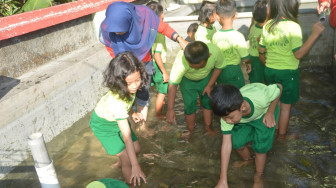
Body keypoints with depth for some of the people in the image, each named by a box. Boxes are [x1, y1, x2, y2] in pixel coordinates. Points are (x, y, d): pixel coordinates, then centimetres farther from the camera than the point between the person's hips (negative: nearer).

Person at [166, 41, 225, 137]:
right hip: (186, 79, -2)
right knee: (189, 105, -3)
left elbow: (219, 67, -13)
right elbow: (172, 85, -34)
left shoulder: (215, 52, -37)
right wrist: (170, 109, -32)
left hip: (206, 77, 2)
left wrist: (209, 86, -12)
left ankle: (208, 128, 26)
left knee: (208, 102, 5)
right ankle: (191, 130, 20)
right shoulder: (181, 62, -44)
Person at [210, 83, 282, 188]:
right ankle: (247, 161, 29)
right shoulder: (228, 113, -34)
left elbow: (279, 87, -22)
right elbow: (226, 144, -28)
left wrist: (270, 113, -22)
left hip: (265, 111, -2)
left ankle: (258, 179, 18)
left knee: (260, 147, -9)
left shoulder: (260, 98, -46)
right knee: (237, 143, -6)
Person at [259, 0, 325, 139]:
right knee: (285, 106, 10)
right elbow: (298, 54, -20)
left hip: (269, 70, 6)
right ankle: (282, 135, 23)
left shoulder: (267, 26, -1)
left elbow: (261, 50, 7)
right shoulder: (293, 26, -18)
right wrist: (315, 34, -18)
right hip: (287, 72, -5)